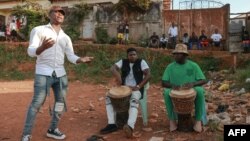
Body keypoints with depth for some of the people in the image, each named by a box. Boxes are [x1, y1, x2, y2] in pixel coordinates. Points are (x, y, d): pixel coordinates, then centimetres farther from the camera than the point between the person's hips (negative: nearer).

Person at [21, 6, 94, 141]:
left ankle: (52, 129, 25)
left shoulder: (66, 37, 15)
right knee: (37, 103, -7)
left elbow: (71, 56, 7)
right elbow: (31, 51, -9)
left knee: (61, 102, 10)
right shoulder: (39, 30, 0)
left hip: (60, 74, 6)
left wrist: (82, 59, -15)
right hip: (43, 73, -5)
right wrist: (42, 47, -32)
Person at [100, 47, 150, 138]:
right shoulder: (123, 62, 7)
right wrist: (117, 76, -31)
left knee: (134, 100, -37)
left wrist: (138, 86, -22)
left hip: (136, 89, -4)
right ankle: (112, 124, -17)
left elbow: (148, 75, -11)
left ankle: (130, 126, -54)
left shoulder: (141, 62, -2)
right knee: (109, 97, -15)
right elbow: (113, 68, -8)